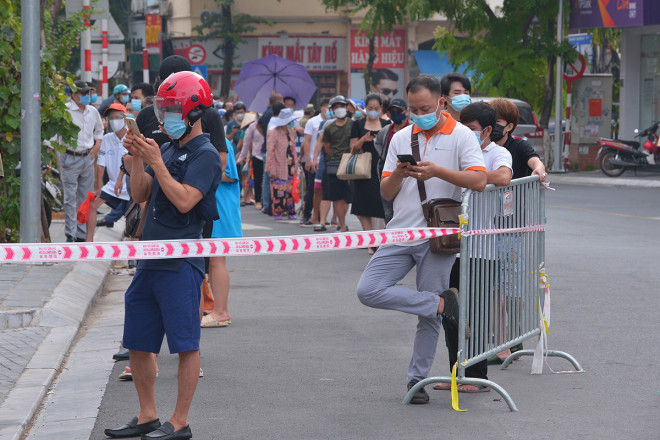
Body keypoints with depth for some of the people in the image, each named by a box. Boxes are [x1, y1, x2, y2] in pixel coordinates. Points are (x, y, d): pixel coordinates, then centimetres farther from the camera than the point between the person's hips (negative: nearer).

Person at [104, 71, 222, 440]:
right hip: (151, 258, 9)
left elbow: (184, 200, -21)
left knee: (185, 344, -1)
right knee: (138, 343, 12)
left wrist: (156, 162, -18)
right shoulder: (169, 150, 15)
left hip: (181, 263, -9)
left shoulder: (205, 155, -9)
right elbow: (140, 195, 14)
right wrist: (138, 158, 1)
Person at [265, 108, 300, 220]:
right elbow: (270, 151, -10)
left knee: (291, 189, 5)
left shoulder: (291, 132, 13)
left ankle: (290, 212, 11)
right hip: (279, 168, -6)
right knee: (279, 191, -6)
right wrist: (272, 168, -15)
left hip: (290, 167, 6)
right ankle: (277, 213, 1)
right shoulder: (274, 133, -7)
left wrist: (296, 165, 11)